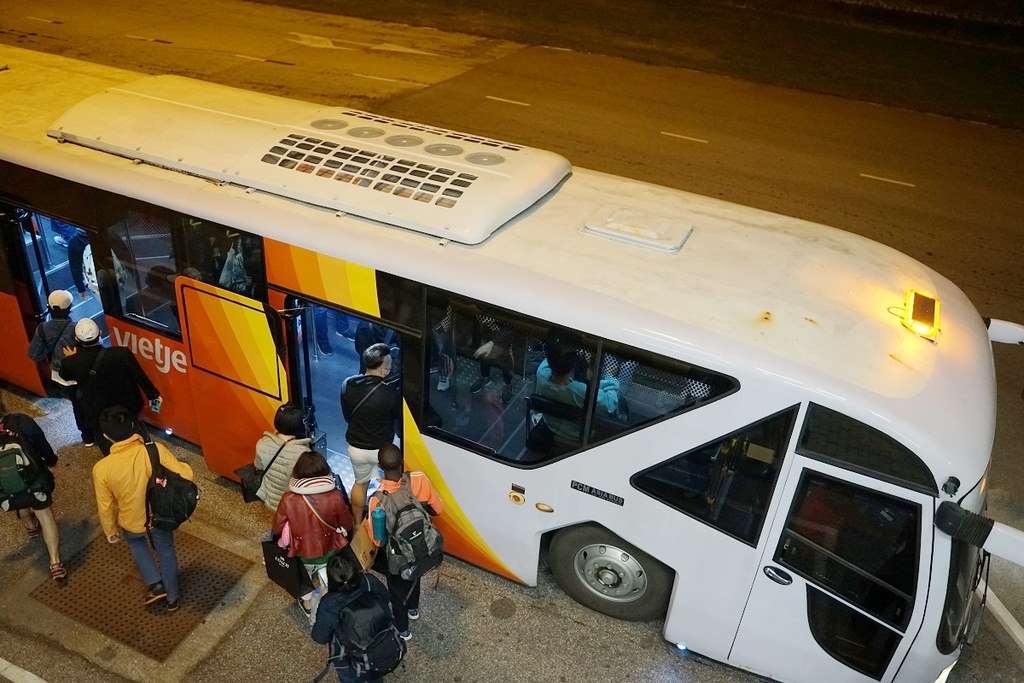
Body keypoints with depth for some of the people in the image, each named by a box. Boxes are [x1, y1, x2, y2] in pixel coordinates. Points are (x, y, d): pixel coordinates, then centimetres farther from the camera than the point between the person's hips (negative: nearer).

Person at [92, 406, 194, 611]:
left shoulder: (102, 469, -28)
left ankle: (154, 584, 31)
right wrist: (184, 466, 1)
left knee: (136, 543, 35)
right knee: (166, 552, 27)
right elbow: (185, 476, -22)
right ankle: (172, 597, 43)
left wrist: (110, 531, 6)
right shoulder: (156, 450, -30)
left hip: (131, 522, 0)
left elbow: (105, 507, -13)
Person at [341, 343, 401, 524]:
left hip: (356, 447, 4)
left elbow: (347, 416, 1)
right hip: (382, 448, -3)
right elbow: (399, 414, -7)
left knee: (360, 483, 27)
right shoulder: (390, 393, -27)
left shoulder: (347, 385, -14)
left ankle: (357, 524, 43)